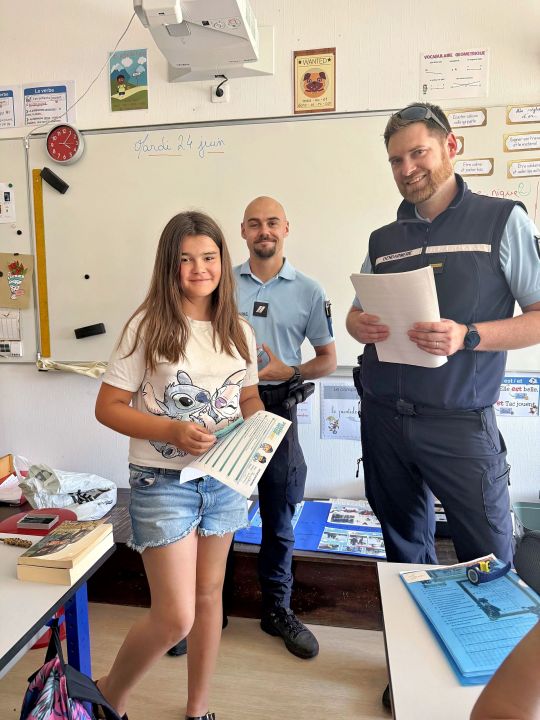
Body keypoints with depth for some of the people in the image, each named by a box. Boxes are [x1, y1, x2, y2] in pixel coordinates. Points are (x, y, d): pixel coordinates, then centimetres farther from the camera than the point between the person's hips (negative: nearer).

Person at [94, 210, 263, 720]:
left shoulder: (238, 331, 4)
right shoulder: (147, 326, -10)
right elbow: (108, 407, -9)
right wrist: (172, 432, -22)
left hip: (224, 479, 5)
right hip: (163, 481, -5)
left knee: (208, 595, 18)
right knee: (176, 616, -1)